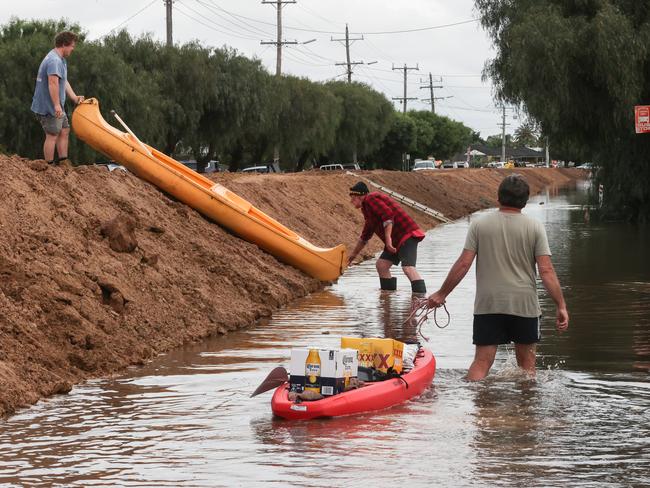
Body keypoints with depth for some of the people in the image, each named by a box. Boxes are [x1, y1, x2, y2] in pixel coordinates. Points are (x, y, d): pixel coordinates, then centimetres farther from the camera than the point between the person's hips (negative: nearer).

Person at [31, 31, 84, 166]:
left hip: (57, 108, 11)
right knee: (52, 135, -5)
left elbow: (64, 82, 20)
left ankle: (63, 162, 21)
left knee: (64, 131, 15)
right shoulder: (54, 60, -22)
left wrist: (75, 98, 13)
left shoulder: (61, 60, 15)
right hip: (48, 107, -11)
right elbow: (53, 82, -32)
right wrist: (57, 105, -36)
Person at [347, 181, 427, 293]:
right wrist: (353, 254, 43)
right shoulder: (367, 208, 25)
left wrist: (388, 238, -26)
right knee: (381, 265, 8)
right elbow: (365, 235, 36)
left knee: (408, 267, -25)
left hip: (407, 235, -11)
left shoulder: (370, 199, -7)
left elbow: (388, 214, -23)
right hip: (396, 239, 11)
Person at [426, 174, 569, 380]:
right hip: (525, 305, 0)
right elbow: (546, 271, -8)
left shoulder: (479, 225, -1)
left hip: (487, 305, 0)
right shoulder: (535, 227, -3)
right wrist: (561, 305, -3)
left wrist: (442, 294, 6)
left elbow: (463, 264, -4)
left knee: (482, 361, 1)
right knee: (526, 361, 15)